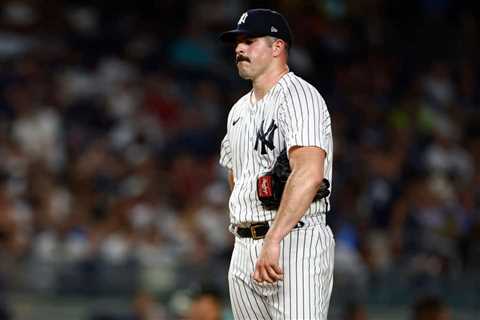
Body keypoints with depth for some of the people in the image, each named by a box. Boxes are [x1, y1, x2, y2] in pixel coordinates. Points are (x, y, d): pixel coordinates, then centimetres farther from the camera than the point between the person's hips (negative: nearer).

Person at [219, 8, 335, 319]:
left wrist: (274, 240, -29)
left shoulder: (298, 95, -10)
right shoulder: (240, 110, 19)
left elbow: (309, 174, -24)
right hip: (244, 247, 9)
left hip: (295, 243, -9)